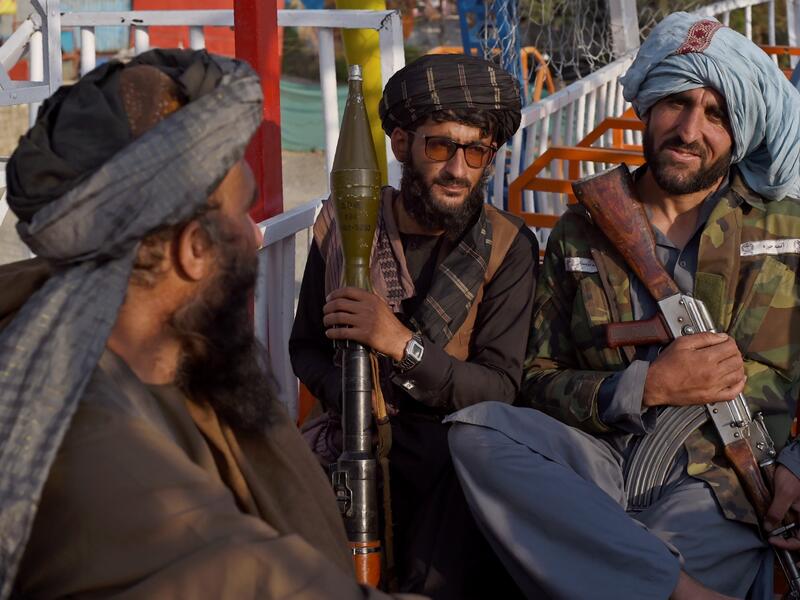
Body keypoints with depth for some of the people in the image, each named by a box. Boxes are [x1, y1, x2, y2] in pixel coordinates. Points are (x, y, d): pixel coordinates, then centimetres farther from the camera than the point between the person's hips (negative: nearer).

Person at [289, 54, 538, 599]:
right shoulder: (342, 222, 3)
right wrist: (346, 394, -11)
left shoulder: (508, 247, -4)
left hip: (451, 446, -2)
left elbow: (500, 389, -9)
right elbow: (306, 347, 12)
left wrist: (403, 345, -24)